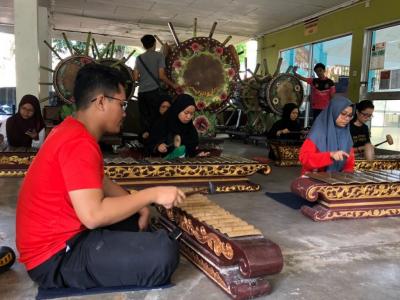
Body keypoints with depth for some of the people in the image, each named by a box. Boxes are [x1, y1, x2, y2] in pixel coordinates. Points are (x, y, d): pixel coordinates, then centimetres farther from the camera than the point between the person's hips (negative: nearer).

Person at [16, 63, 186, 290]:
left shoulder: (71, 131, 10)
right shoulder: (79, 144, -24)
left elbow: (100, 182, 14)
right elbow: (93, 215, -32)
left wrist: (139, 205, 1)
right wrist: (151, 195, -23)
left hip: (61, 234, 11)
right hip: (56, 256, -11)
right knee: (164, 252, -23)